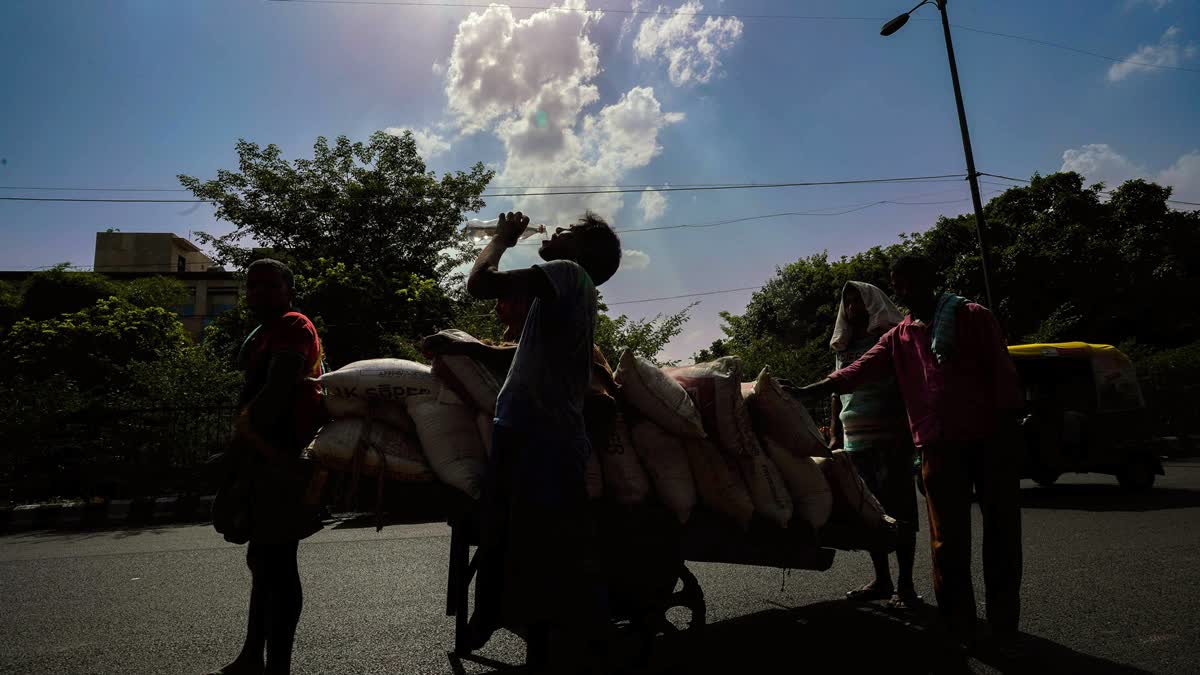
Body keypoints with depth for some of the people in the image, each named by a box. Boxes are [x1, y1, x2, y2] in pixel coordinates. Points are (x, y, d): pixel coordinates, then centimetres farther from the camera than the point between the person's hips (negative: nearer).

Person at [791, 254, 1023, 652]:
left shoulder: (973, 317, 5)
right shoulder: (898, 338, 11)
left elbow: (1002, 371, 0)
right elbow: (859, 371, -1)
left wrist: (1007, 427, -8)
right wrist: (805, 391, -13)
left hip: (990, 438, -2)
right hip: (939, 446, 2)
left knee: (1001, 533, 5)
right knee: (949, 540, 4)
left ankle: (1003, 624, 19)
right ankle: (959, 625, 15)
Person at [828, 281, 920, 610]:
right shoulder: (843, 348, 19)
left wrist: (906, 431, -14)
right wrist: (834, 435, 14)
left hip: (889, 439, -6)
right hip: (854, 441, 6)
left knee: (898, 511, -3)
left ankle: (905, 585, 4)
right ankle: (882, 581, 17)